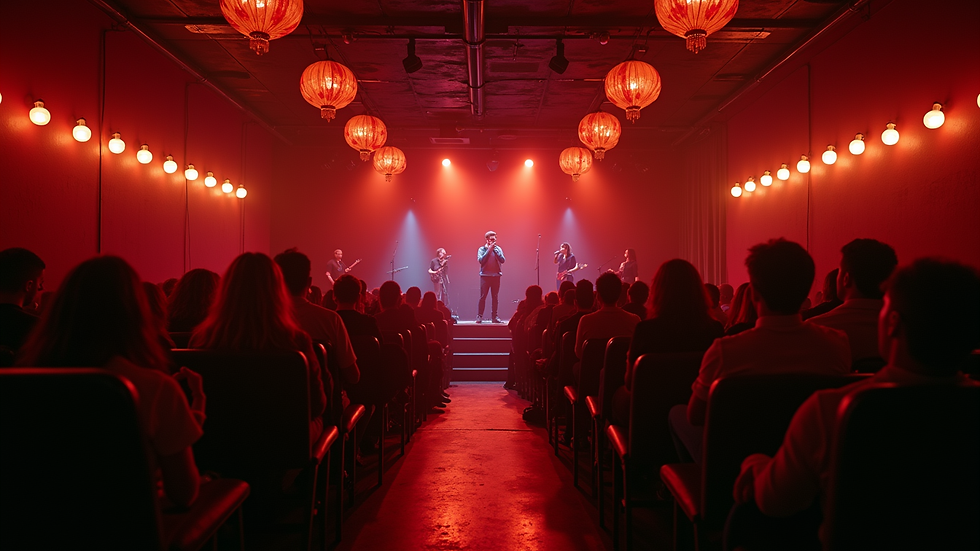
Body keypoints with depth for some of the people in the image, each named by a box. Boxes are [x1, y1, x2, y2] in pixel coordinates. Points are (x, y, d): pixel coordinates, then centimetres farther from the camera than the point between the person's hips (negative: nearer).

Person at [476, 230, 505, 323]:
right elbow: (480, 260, -12)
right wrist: (489, 250, -14)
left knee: (495, 297, 3)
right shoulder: (482, 249, 3)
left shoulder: (498, 249, 9)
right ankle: (479, 316, -4)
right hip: (485, 275, -2)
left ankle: (494, 316, 6)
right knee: (483, 296, -5)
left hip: (496, 275, 2)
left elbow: (503, 260, -3)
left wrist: (495, 250, -10)